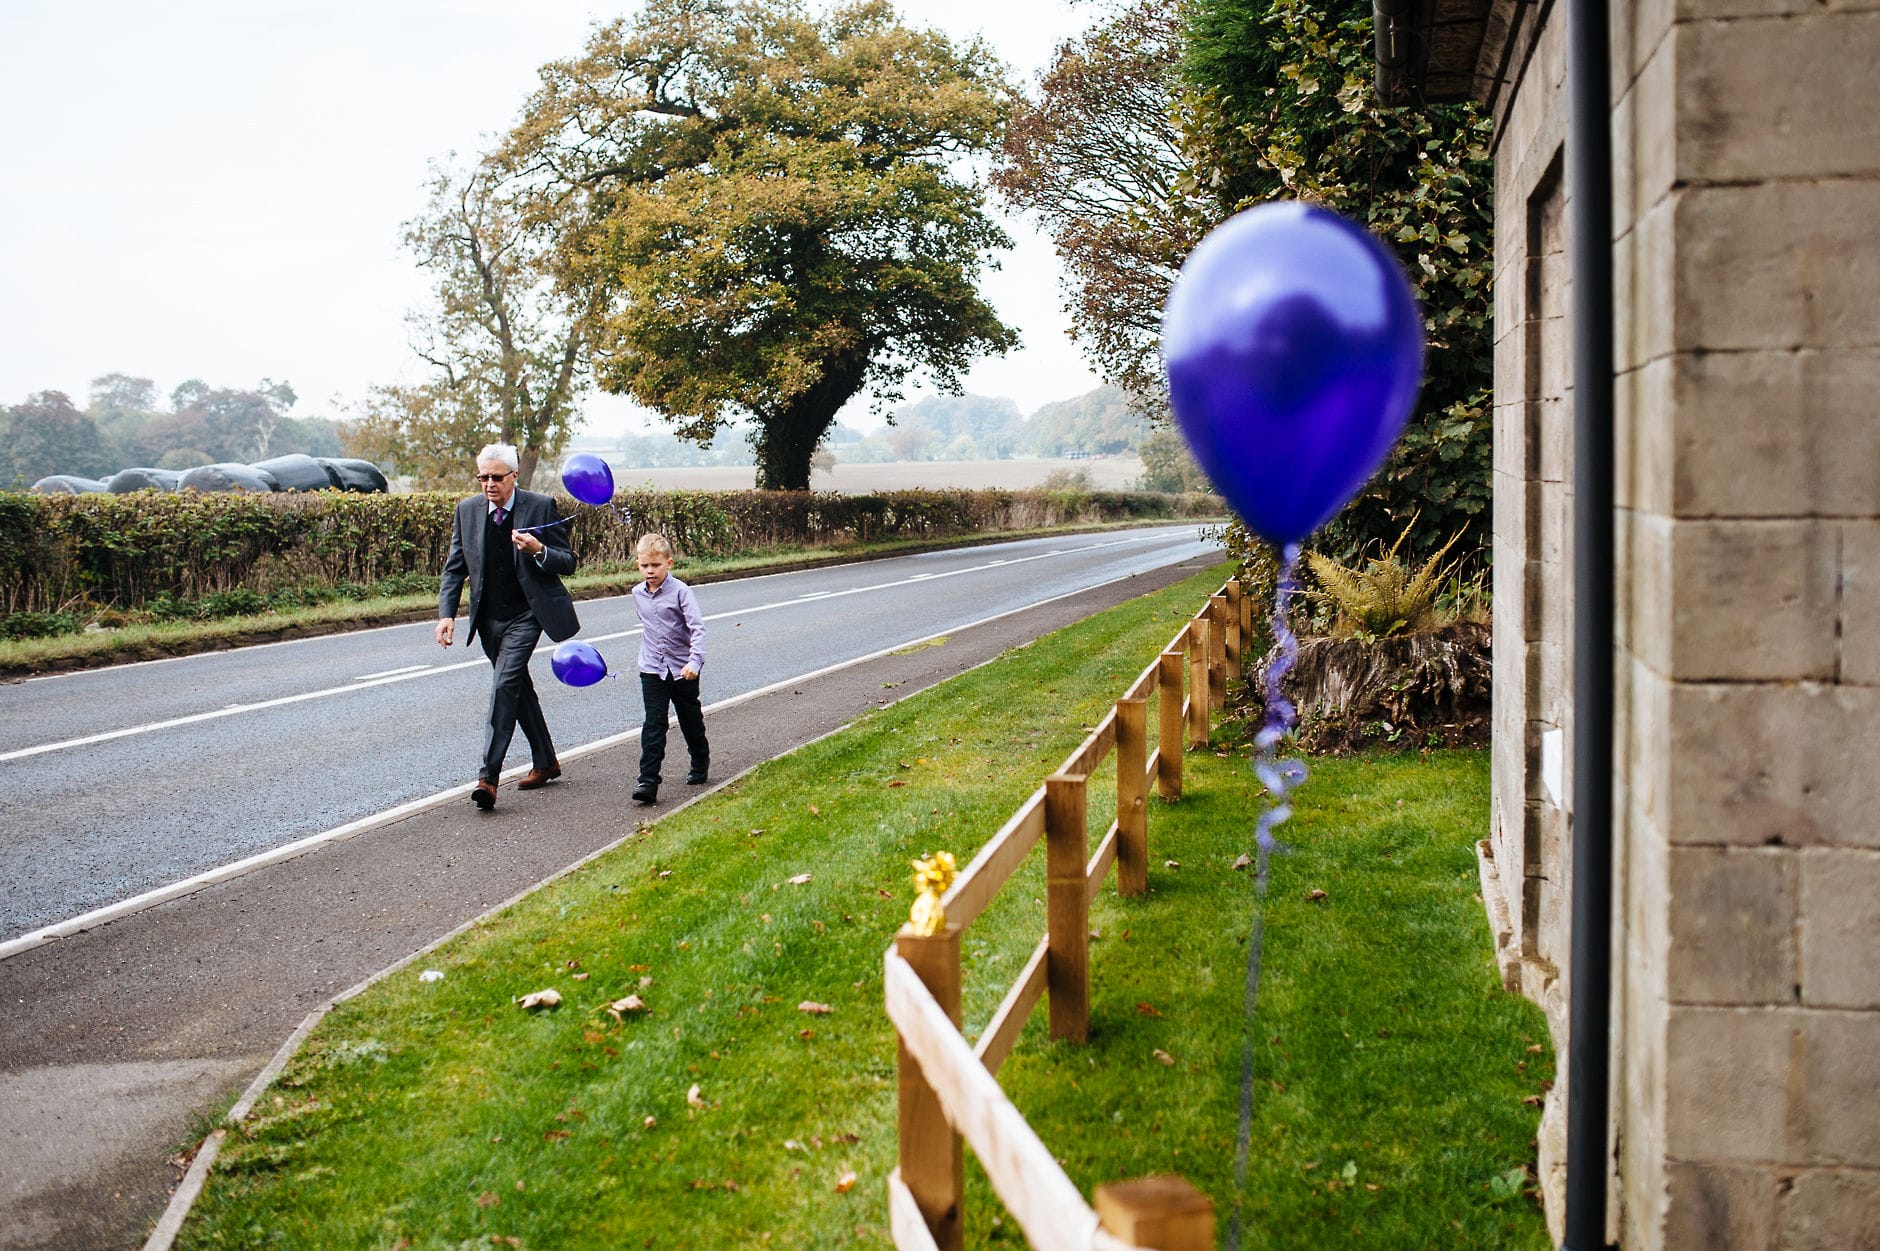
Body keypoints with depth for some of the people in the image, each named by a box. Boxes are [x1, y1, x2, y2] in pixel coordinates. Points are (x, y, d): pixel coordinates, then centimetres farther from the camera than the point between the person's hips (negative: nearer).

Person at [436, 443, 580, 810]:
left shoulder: (541, 507, -8)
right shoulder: (467, 510, 4)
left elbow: (568, 562, -5)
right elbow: (455, 567, 8)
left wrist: (538, 552, -26)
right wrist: (447, 613, -4)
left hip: (525, 615, -5)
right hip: (488, 618, 5)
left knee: (504, 685, -18)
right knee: (518, 687, 16)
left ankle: (489, 776, -20)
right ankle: (545, 762, 32)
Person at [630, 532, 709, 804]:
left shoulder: (680, 591, -13)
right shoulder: (638, 594, 3)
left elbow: (697, 627, -18)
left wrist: (695, 661, -30)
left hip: (683, 671, -3)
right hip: (652, 670, 3)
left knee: (691, 721, 14)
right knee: (653, 725, -7)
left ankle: (700, 764, 37)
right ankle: (648, 781, -12)